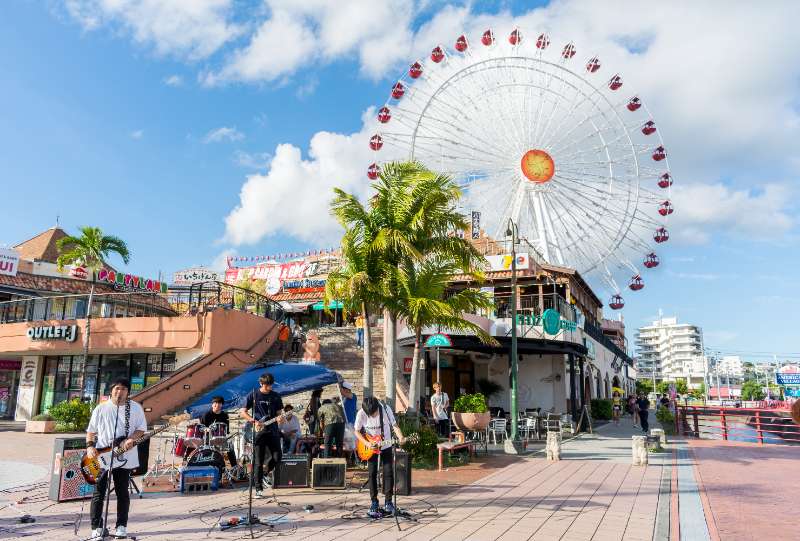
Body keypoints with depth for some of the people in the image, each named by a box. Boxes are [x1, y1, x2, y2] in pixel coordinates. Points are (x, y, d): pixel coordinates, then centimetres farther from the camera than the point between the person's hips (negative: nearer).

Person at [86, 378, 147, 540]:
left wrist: (131, 439, -17)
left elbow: (141, 429, 1)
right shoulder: (101, 409, 3)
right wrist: (90, 446, -8)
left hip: (124, 457, 0)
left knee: (122, 492, 7)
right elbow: (91, 431, 8)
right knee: (99, 493, 2)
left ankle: (122, 526, 18)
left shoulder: (135, 408, 1)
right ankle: (96, 527, 13)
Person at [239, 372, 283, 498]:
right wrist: (254, 421, -11)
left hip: (273, 431, 3)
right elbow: (243, 412, 2)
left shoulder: (276, 396, 7)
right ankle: (258, 489, 6)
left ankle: (265, 473, 27)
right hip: (259, 432, -3)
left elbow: (279, 413, 11)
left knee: (277, 458, -2)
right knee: (258, 461, -2)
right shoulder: (253, 395, 0)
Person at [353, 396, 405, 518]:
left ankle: (388, 501, 10)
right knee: (372, 474, 1)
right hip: (370, 448, 0)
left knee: (389, 473, -1)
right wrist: (366, 443, -21)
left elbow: (394, 425, -12)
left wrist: (400, 437, -30)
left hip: (386, 446, 0)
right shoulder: (361, 414, -21)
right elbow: (357, 431, -8)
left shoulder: (385, 409, -20)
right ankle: (374, 502, 12)